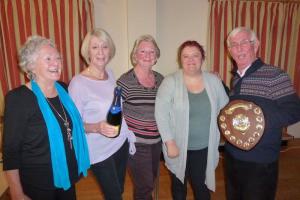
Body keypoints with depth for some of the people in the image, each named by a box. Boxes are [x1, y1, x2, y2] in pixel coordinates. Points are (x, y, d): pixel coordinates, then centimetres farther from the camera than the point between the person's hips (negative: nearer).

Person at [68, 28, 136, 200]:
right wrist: (97, 128, -33)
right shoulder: (78, 83, -20)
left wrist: (130, 136, 11)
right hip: (100, 152, -6)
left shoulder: (111, 73, -1)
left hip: (122, 143, 6)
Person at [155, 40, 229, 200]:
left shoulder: (214, 81, -1)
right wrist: (170, 143, -18)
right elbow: (161, 113, -16)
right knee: (178, 185, 21)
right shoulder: (170, 82, -12)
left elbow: (225, 108, 6)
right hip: (178, 147, -2)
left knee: (201, 186, 19)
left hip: (205, 148, 2)